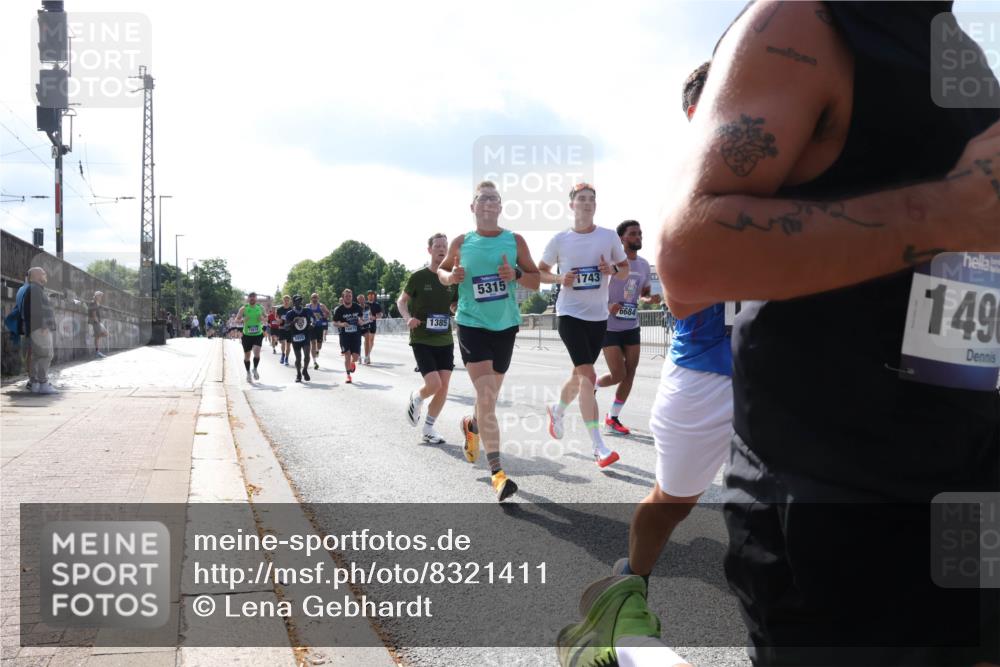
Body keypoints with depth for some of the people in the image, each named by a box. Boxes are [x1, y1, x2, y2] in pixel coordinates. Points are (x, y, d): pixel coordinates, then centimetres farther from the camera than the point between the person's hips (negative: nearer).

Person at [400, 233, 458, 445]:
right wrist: (407, 318, -15)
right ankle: (415, 398, 20)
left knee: (444, 387, -1)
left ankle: (428, 429, 16)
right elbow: (401, 301, 4)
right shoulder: (418, 277, -6)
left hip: (445, 340, 4)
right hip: (422, 340, -4)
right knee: (434, 384, -15)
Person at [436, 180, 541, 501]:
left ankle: (470, 425, 51)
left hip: (505, 325, 3)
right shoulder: (461, 243, 1)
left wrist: (516, 275, -17)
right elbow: (442, 269, 16)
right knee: (486, 397, -15)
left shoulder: (515, 241, 1)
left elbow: (536, 280, 4)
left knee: (489, 397, 16)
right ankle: (497, 472, -13)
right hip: (472, 324, -2)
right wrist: (449, 276, -7)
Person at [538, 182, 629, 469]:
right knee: (588, 375, -15)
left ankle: (557, 411, 48)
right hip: (570, 313, -3)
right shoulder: (560, 240, -2)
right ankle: (598, 446, -13)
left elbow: (625, 267, 11)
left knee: (579, 375, 16)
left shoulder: (609, 237, 2)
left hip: (598, 316, 4)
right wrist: (559, 279, -13)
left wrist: (612, 270, -12)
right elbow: (540, 271, 7)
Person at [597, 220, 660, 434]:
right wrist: (607, 305, -26)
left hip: (632, 326, 6)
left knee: (630, 373, 3)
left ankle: (613, 418, 15)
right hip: (609, 326, -6)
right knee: (618, 374, -8)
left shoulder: (644, 265, 8)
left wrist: (650, 299, -3)